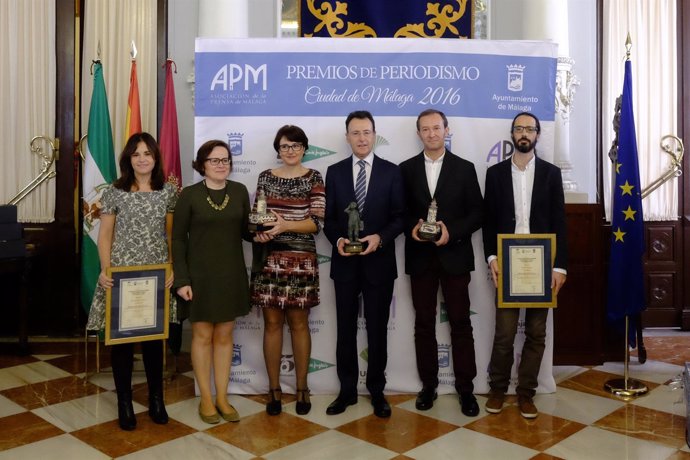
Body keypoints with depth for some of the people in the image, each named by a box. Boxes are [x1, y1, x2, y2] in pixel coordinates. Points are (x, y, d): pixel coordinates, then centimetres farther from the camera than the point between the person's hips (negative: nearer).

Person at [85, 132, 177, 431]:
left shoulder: (167, 192, 5)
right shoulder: (114, 191, 1)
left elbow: (172, 235, 7)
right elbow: (105, 235, 1)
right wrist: (104, 270, -11)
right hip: (121, 273, -1)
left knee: (155, 336, 8)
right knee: (121, 336, 5)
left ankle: (156, 398, 23)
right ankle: (124, 402, 19)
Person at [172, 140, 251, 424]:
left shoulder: (239, 191, 2)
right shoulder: (189, 195, -7)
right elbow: (178, 239, -5)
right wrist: (182, 279, -10)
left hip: (231, 274, 3)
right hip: (200, 275, -3)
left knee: (224, 336, 12)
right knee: (203, 335, 8)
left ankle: (222, 398, 25)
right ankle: (206, 399, 23)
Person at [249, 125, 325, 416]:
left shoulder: (314, 178, 1)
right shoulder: (265, 177, 9)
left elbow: (317, 222, -7)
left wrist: (284, 225, -20)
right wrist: (259, 230, -12)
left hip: (301, 260, -2)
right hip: (269, 259, 2)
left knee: (299, 323, 6)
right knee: (272, 323, 6)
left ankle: (302, 388, 20)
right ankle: (274, 389, 19)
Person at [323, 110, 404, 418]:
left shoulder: (391, 172, 1)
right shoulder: (335, 172, 6)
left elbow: (399, 217, -1)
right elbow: (328, 217, 5)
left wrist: (380, 237, -18)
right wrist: (337, 239, -14)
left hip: (379, 262, -1)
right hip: (345, 262, 2)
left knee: (377, 330, 10)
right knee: (345, 329, 11)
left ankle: (377, 391, 25)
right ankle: (347, 390, 26)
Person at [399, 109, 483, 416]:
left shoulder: (464, 168, 4)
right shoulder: (406, 169, 7)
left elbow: (477, 213, 1)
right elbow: (401, 211, 7)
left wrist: (452, 232, -15)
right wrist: (411, 228, -13)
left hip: (454, 256, -1)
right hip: (420, 257, 2)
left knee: (460, 323, 4)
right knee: (424, 324, 8)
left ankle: (465, 388, 15)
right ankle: (428, 385, 21)